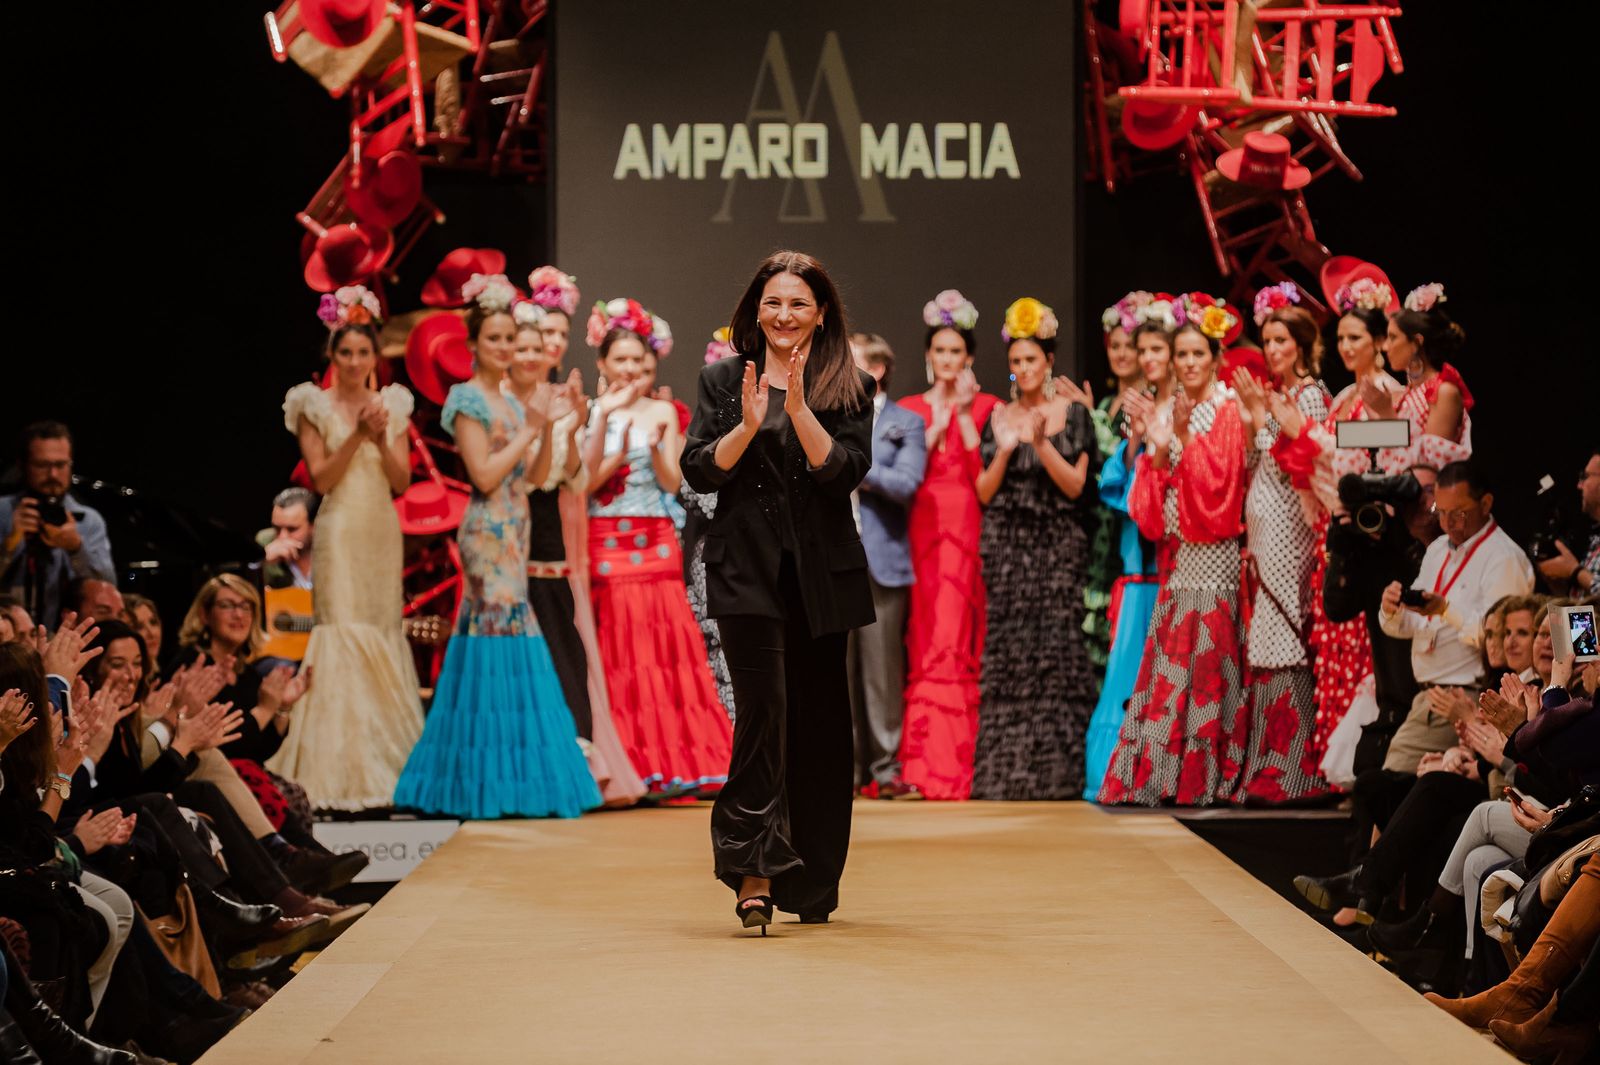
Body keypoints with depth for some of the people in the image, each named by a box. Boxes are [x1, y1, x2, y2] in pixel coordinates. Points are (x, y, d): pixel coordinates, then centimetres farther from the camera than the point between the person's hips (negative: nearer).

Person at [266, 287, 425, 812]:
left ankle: (386, 766, 8)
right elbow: (321, 478, -6)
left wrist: (382, 439, -11)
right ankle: (342, 774, -10)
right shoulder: (315, 406, 1)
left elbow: (402, 480, 5)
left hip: (383, 532, 4)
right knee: (343, 637, -10)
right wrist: (357, 436, -15)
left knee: (385, 639, 4)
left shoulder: (392, 405, 10)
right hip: (340, 532, -4)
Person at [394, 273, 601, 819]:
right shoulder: (469, 400, -7)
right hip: (489, 533, -9)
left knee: (500, 628, 7)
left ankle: (497, 782, 10)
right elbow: (484, 474, -15)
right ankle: (495, 780, -7)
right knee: (502, 632, -10)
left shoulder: (510, 403, 18)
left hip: (511, 531, 9)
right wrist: (528, 432, -10)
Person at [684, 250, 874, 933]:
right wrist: (748, 426, -15)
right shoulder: (723, 380, 9)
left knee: (818, 723, 5)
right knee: (764, 708, -16)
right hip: (747, 569, -1)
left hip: (822, 574, 1)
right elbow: (698, 471, 0)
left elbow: (846, 471, -6)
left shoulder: (849, 388, 7)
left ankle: (810, 885, 15)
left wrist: (798, 408, -17)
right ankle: (755, 873, -17)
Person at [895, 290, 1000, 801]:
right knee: (925, 640, -5)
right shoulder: (911, 409, 12)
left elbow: (987, 475, -5)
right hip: (923, 530, 1)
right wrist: (935, 424, -5)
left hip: (970, 530, -1)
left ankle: (959, 763, -5)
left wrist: (964, 415, -7)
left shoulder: (985, 407, 8)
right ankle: (924, 764, -5)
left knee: (962, 640, -6)